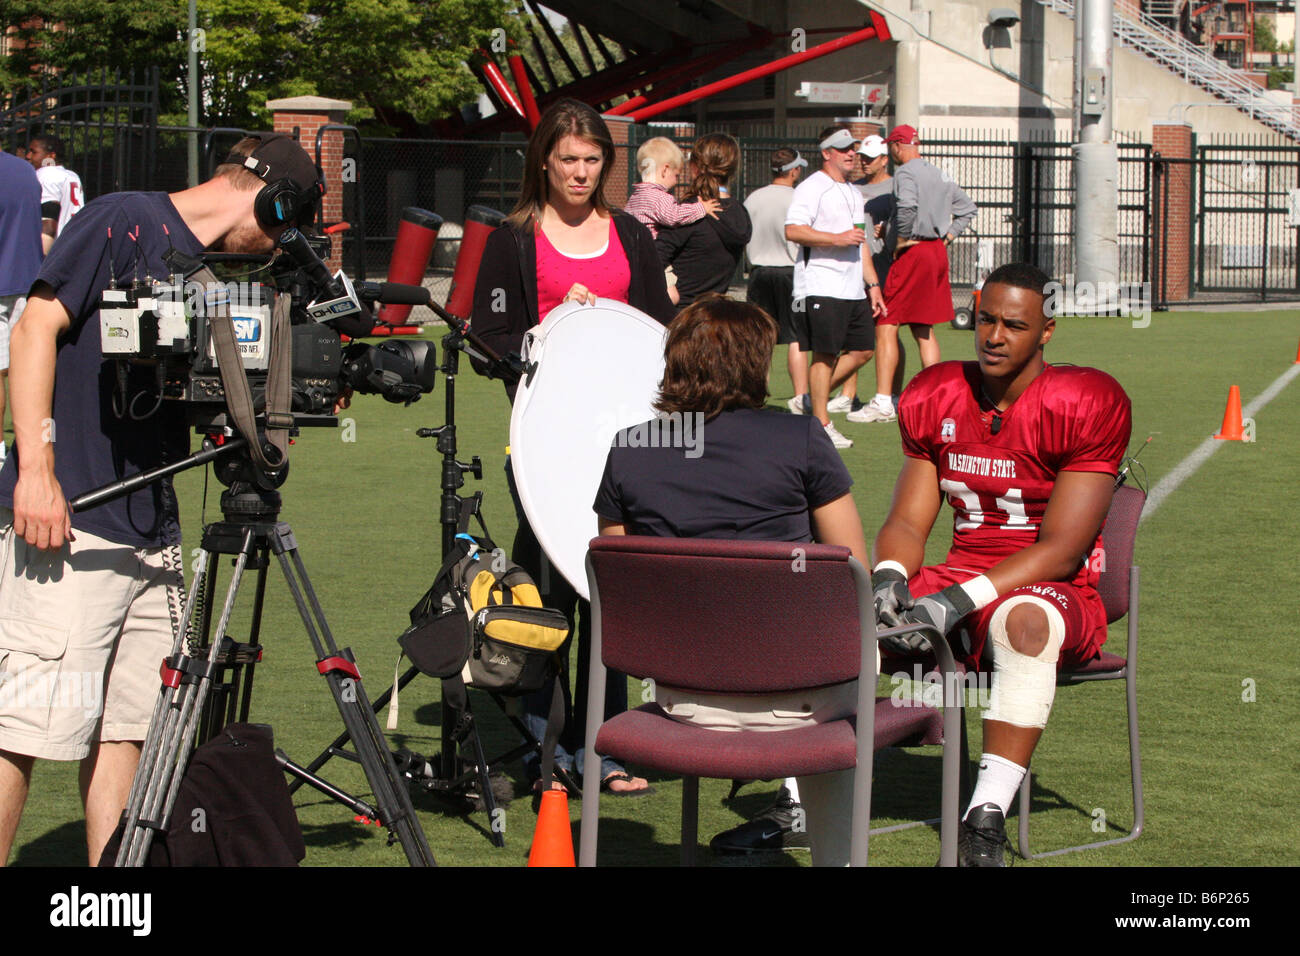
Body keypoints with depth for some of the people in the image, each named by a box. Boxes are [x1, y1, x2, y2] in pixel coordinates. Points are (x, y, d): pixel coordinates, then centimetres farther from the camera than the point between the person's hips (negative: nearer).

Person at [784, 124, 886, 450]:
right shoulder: (812, 188, -6)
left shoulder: (854, 193, 22)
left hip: (854, 289, 9)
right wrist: (837, 239, -20)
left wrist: (873, 284, 22)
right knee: (824, 355, -6)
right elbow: (793, 230, -19)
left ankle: (809, 401, 18)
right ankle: (821, 423, 0)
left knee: (862, 350, 7)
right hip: (821, 286, -9)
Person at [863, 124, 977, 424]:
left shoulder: (905, 172, -10)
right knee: (922, 329, 16)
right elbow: (968, 208, 23)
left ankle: (883, 402, -12)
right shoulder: (941, 176, 16)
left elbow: (908, 206, -29)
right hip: (938, 253, 8)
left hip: (912, 253, -8)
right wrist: (947, 237, 16)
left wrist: (901, 240, -17)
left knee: (886, 326, -7)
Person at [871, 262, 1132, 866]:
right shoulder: (935, 398, 7)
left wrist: (957, 601, -25)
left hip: (1054, 592, -5)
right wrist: (888, 579, -16)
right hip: (960, 582, 6)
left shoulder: (1084, 404, -11)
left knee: (1023, 619, -41)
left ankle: (986, 822, -41)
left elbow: (1061, 548, -15)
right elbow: (907, 523, 8)